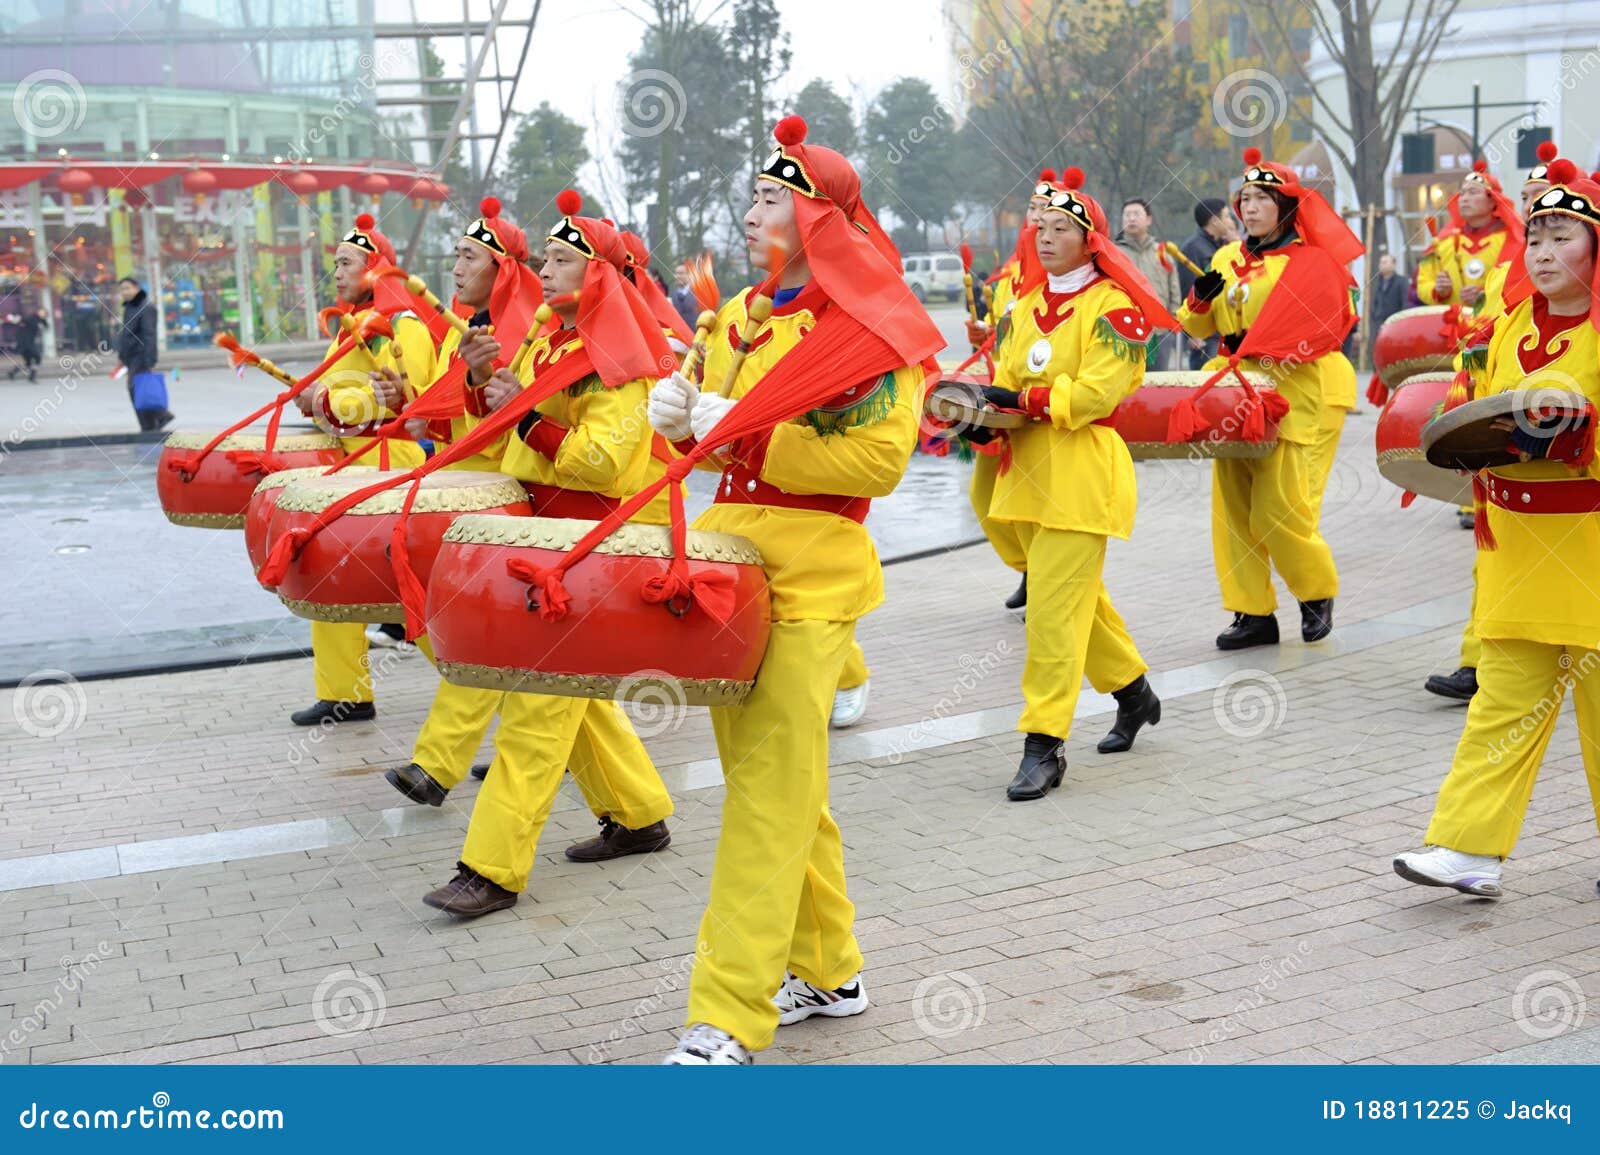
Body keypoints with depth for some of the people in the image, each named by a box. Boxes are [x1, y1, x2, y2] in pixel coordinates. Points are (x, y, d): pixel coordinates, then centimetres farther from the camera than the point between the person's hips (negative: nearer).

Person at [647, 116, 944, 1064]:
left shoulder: (864, 325, -9)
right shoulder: (741, 318, 14)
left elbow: (881, 456, -18)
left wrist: (748, 435, -20)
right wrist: (679, 410, 0)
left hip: (809, 578, -8)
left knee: (771, 795, -8)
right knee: (778, 785, 15)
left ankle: (729, 1022, -6)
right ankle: (826, 974, 29)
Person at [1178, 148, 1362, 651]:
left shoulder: (1310, 263, -4)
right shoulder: (1227, 259, 14)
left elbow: (1324, 328, -13)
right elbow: (1197, 327, 16)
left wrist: (1258, 347, -18)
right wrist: (1201, 298, -5)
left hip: (1286, 399, -6)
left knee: (1278, 509, -10)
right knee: (1232, 507, 3)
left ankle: (1318, 594, 15)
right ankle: (1252, 613, 10)